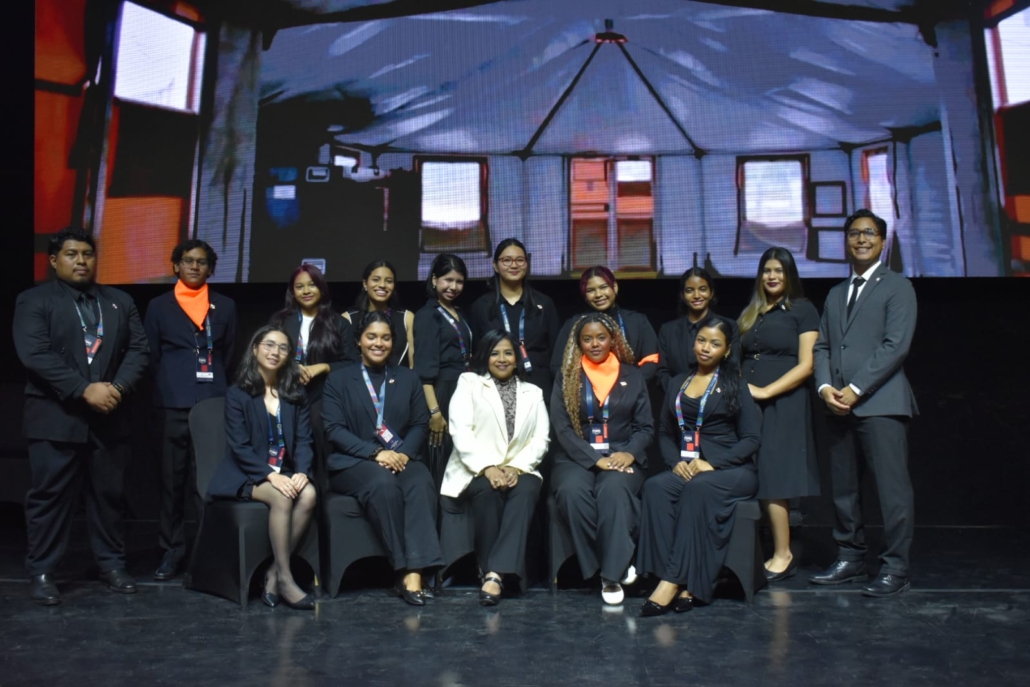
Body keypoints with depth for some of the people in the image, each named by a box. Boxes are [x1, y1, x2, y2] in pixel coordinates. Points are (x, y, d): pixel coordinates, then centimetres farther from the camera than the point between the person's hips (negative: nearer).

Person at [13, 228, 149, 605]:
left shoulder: (120, 301, 13)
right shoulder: (34, 301, 0)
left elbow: (137, 349, 8)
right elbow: (35, 354, -13)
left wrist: (118, 387, -10)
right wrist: (84, 390, -19)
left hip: (109, 417, 4)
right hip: (56, 417, -4)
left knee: (110, 494, 9)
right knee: (49, 496, 2)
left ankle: (112, 564, 20)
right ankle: (41, 572, 12)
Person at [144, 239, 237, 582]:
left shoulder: (224, 306, 13)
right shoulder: (159, 306, 10)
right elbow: (151, 356, 10)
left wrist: (215, 386, 8)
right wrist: (170, 386, 4)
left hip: (215, 404, 0)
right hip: (171, 405, 0)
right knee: (172, 481, 3)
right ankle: (172, 552, 11)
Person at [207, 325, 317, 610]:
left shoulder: (296, 395, 13)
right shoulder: (237, 394, 1)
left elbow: (304, 440, 5)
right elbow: (239, 446, -7)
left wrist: (302, 472, -16)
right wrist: (270, 475, -21)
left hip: (285, 473, 4)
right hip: (247, 474, -3)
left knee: (308, 495, -29)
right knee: (281, 498, -34)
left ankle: (273, 575, -20)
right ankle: (285, 578, -26)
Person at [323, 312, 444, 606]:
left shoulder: (408, 378, 17)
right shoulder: (339, 379, 9)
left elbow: (420, 424, 9)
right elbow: (334, 430, -3)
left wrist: (404, 453, -13)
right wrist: (375, 453, -17)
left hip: (401, 458, 2)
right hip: (354, 463, -2)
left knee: (422, 484, -33)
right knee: (384, 484, -36)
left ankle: (415, 572, -42)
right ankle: (404, 570, -30)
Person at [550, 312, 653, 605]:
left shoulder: (633, 375, 12)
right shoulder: (566, 378, 9)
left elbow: (646, 426, 9)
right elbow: (562, 428, -1)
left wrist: (629, 453, -13)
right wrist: (595, 459, -15)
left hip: (622, 457, 0)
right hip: (577, 458, 1)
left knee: (613, 490, -35)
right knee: (572, 491, -34)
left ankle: (612, 575, -29)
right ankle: (619, 563, -21)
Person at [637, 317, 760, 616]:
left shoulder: (735, 386, 7)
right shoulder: (677, 383, 18)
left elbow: (750, 439, -1)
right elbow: (665, 433, 15)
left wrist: (711, 464, -14)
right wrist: (676, 462, -6)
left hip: (730, 470, -3)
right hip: (685, 468, 3)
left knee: (698, 489, -36)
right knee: (655, 487, -30)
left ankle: (673, 582, -36)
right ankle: (684, 584, -33)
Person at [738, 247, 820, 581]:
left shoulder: (803, 310, 1)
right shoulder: (750, 314, 18)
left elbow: (806, 365, -7)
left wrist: (765, 391, -13)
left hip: (784, 403, -5)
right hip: (748, 402, 5)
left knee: (772, 479, -9)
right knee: (753, 481, 1)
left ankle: (783, 556, -1)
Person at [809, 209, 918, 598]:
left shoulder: (897, 287, 2)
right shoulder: (836, 294, 22)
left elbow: (896, 345, -9)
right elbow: (822, 346, 15)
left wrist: (855, 389, -14)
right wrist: (825, 387, -3)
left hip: (880, 402, -6)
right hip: (839, 405, 6)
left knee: (892, 488, -6)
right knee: (843, 488, 9)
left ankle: (895, 568, 1)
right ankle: (850, 559, 19)